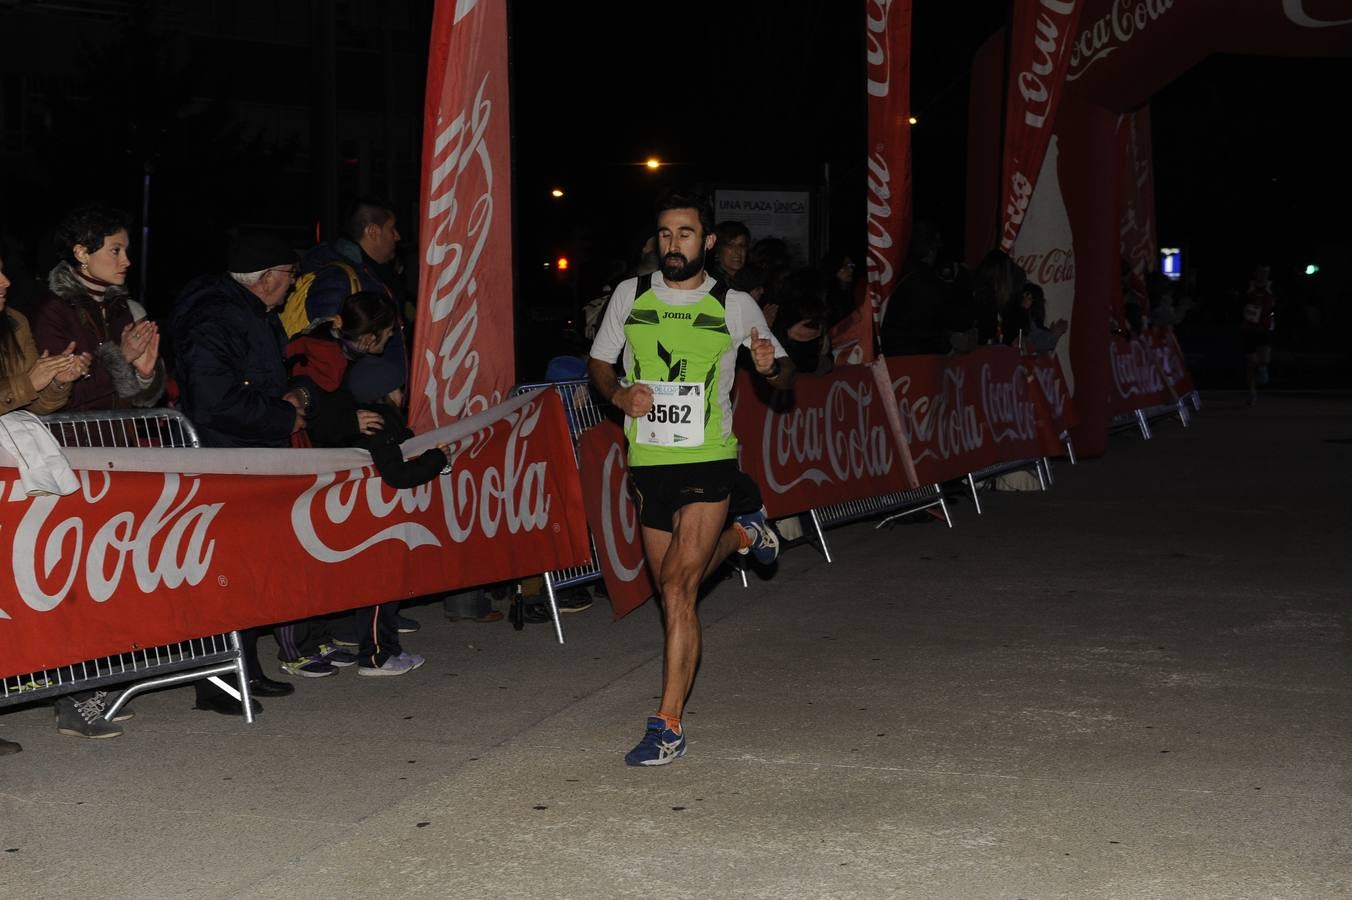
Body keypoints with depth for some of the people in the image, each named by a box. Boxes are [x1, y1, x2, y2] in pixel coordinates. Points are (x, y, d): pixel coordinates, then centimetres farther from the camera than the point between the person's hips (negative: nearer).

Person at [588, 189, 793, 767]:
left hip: (708, 462, -4)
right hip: (648, 463, 4)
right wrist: (619, 394, -8)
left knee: (678, 589, -16)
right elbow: (599, 363, 14)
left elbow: (784, 375, 8)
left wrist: (771, 367, -16)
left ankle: (668, 726, -10)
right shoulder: (630, 295, 4)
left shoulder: (735, 306, -1)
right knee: (672, 588, 19)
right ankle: (741, 534, 49)